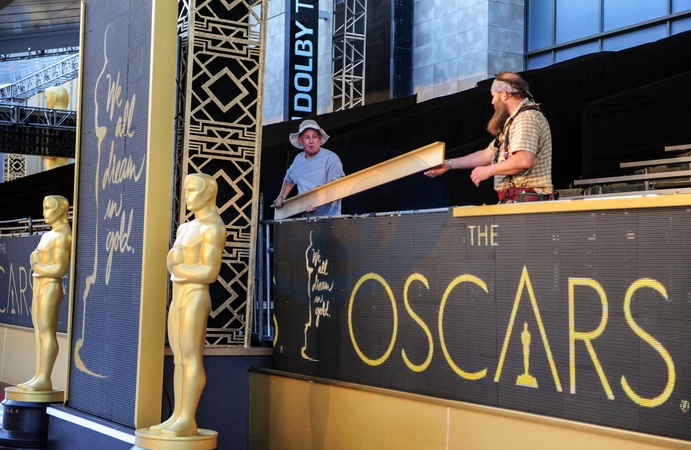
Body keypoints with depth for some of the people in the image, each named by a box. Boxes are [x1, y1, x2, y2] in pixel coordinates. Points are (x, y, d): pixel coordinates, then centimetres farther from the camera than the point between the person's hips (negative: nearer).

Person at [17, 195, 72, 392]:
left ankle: (45, 380, -12)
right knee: (39, 334, 7)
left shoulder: (63, 236, -12)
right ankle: (39, 378, 7)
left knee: (47, 333, -11)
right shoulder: (48, 235, 20)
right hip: (39, 287, 10)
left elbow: (60, 269, -18)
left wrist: (36, 267, -5)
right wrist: (35, 263, -4)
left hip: (50, 288, -10)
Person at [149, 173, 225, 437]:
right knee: (179, 359, 6)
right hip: (177, 299, 9)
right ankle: (178, 417, 8)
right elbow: (172, 261, 12)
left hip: (196, 299, -9)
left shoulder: (213, 228, -9)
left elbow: (210, 272, -17)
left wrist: (177, 268, -5)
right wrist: (174, 264, -11)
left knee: (191, 357, -11)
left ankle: (188, 420, -10)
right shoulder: (186, 228, 20)